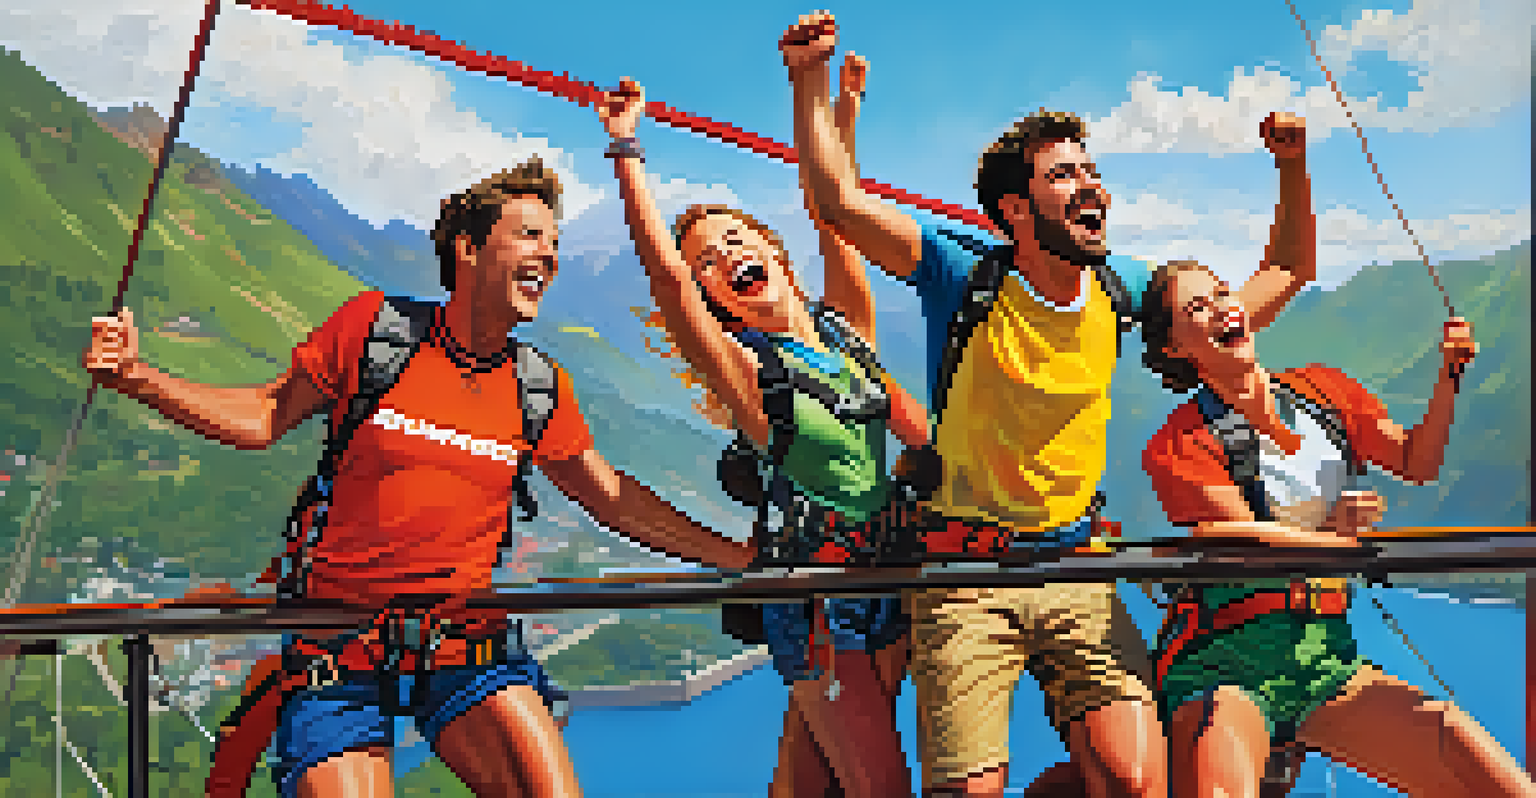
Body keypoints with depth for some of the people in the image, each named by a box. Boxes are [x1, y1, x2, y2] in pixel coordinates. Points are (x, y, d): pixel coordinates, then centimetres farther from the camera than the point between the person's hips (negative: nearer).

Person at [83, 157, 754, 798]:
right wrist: (137, 376, -9)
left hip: (466, 644, 2)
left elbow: (613, 499, 12)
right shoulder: (373, 326, -4)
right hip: (343, 647, -1)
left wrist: (737, 557, 10)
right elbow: (264, 417, 3)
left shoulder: (540, 389, 2)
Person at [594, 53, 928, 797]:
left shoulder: (845, 327, 6)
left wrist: (843, 107, 9)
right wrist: (626, 146, -18)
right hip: (813, 600, -5)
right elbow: (663, 267, -21)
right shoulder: (743, 366, -10)